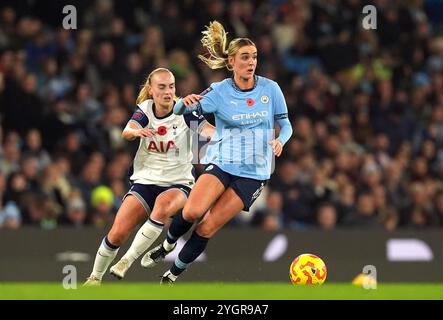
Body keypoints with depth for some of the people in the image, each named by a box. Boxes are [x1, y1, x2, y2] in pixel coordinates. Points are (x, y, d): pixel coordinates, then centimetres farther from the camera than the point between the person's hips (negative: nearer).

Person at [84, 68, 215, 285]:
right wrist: (136, 131, -44)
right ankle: (95, 277, 14)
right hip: (145, 181, 2)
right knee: (117, 233, -11)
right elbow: (126, 133, -20)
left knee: (163, 204, -37)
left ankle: (128, 259, -26)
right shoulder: (145, 108, -1)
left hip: (178, 183, -2)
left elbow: (209, 129, -24)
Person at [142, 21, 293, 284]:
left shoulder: (270, 89, -2)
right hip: (221, 163, 0)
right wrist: (185, 103, -37)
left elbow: (285, 124, 8)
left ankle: (174, 275, 11)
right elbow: (181, 111, -13)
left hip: (253, 172, 0)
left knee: (207, 228, -8)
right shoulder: (219, 92, -5)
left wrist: (280, 140, -15)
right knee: (192, 212, -25)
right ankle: (168, 245, 7)